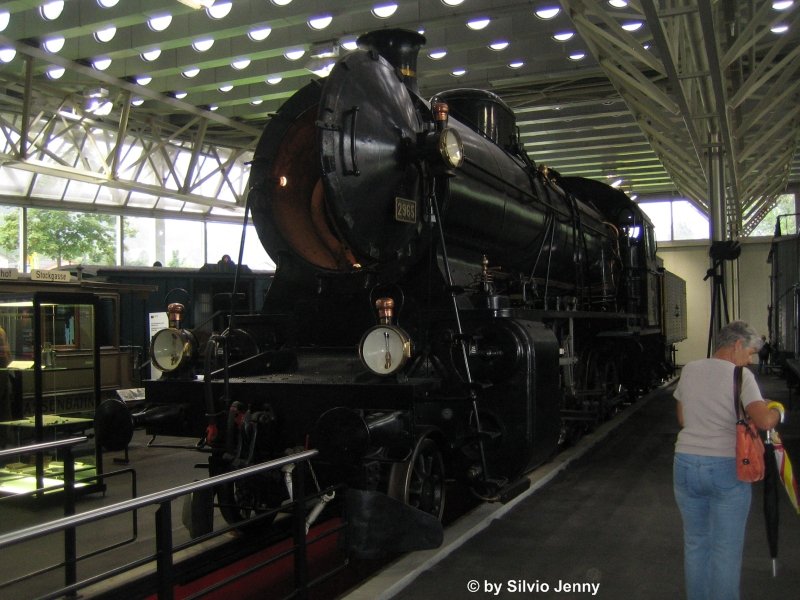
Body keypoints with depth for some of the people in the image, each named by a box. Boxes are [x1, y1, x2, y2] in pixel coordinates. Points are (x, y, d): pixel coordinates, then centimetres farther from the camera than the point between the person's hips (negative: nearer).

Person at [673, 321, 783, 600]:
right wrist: (776, 411, 0)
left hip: (686, 464, 5)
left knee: (695, 544, 19)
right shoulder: (741, 375, -10)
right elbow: (764, 421, -21)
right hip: (727, 469, -5)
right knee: (726, 550, 9)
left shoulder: (689, 370, 6)